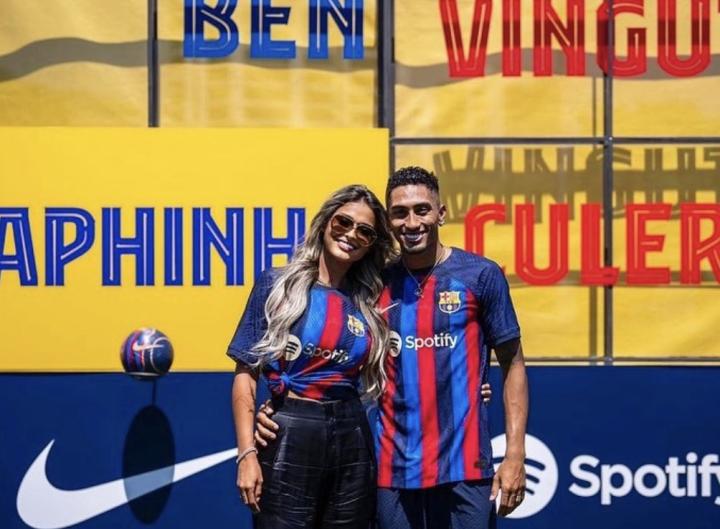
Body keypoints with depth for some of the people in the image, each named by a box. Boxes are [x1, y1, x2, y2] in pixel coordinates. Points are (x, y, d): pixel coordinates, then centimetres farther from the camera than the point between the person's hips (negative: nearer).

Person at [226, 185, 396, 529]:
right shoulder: (277, 284, -1)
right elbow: (246, 373, -4)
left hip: (352, 438, 4)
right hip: (289, 438, -4)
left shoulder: (369, 301, 9)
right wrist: (247, 453, -11)